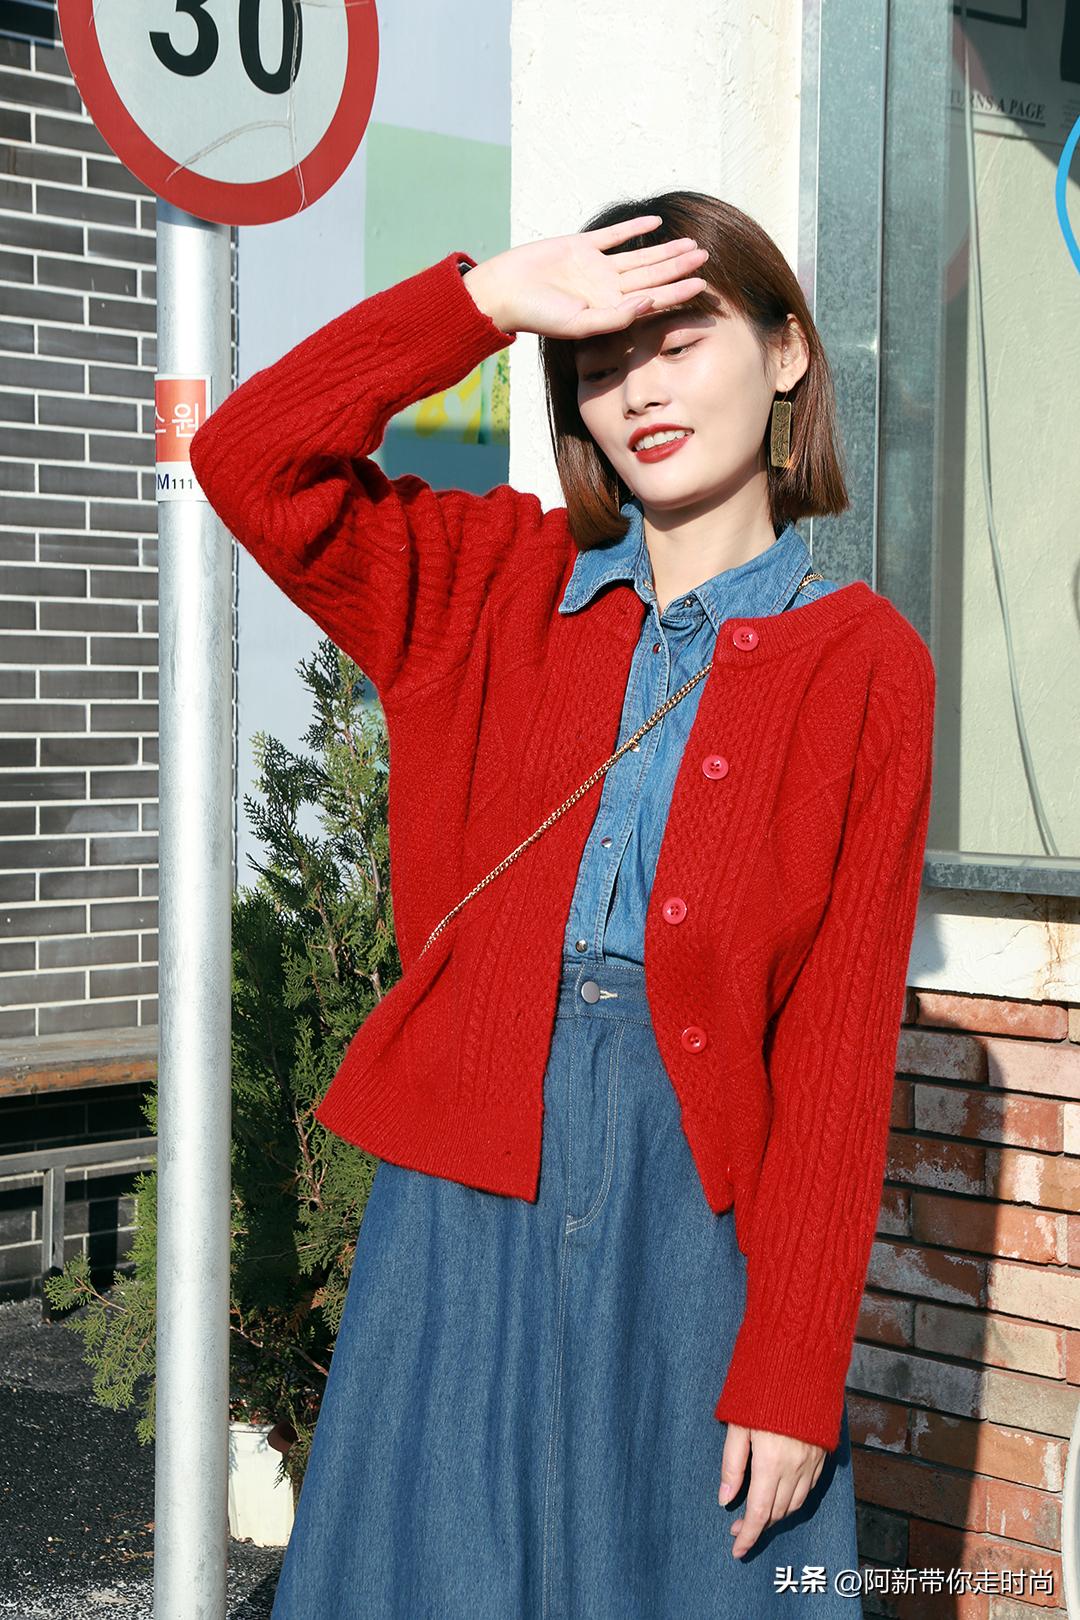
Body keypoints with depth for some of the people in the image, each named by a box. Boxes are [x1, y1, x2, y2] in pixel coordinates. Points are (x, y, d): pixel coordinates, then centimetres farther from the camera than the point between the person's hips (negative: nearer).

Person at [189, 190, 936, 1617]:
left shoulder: (864, 663, -1)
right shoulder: (496, 586, 9)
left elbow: (843, 1035, -5)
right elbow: (248, 459, -3)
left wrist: (792, 1371, -9)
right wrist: (485, 298, -11)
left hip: (701, 1200, -2)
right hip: (467, 1191, 2)